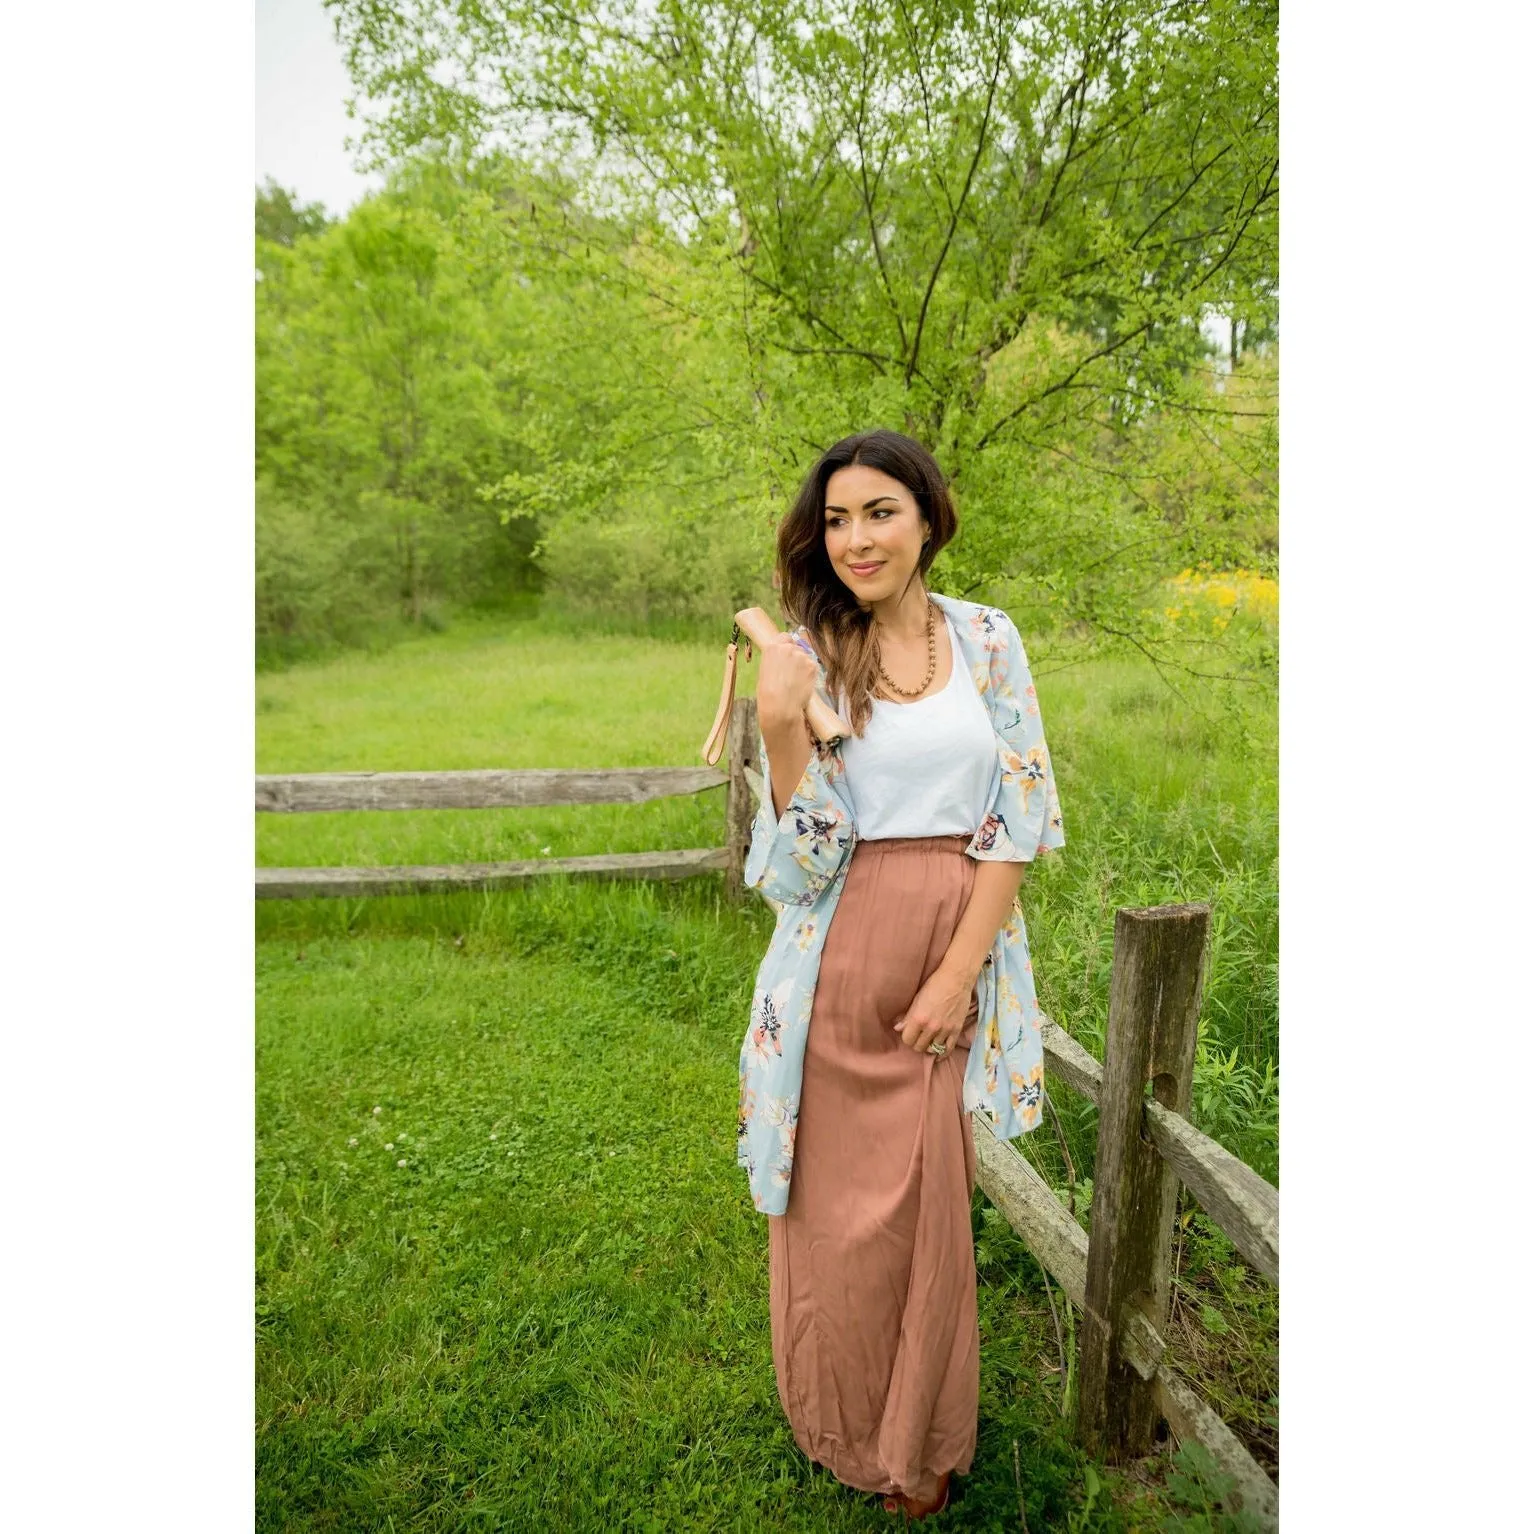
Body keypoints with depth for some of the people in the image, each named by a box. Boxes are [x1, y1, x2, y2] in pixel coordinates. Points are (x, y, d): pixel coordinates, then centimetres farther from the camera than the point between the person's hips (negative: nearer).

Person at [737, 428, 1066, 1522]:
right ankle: (848, 1426, 43)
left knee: (930, 1205, 14)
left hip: (959, 956, 1)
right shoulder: (806, 657, -4)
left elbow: (1022, 813, -2)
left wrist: (958, 972, -8)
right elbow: (803, 856, -8)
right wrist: (780, 731, -25)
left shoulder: (986, 638, -1)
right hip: (844, 966, 0)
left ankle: (922, 1441, 42)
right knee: (840, 1205, 13)